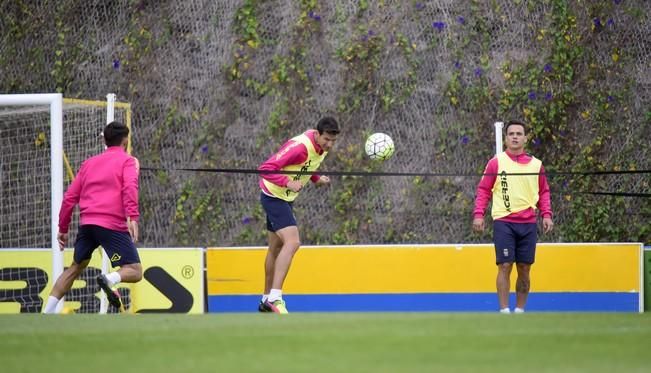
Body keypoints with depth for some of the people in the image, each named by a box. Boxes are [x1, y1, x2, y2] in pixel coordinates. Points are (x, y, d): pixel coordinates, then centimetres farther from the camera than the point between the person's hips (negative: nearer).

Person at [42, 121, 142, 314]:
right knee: (135, 272, -4)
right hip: (113, 225, -5)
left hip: (86, 223, 5)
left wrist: (63, 229, 28)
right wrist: (133, 217, -24)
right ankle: (109, 279, -36)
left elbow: (70, 197, 21)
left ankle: (47, 312, 15)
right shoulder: (127, 161, 7)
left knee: (75, 267, 22)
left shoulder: (89, 163, 23)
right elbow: (130, 187, -13)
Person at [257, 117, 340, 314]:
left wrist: (316, 179, -1)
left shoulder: (322, 147, 0)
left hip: (285, 198, 10)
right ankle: (274, 297, -26)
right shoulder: (300, 146, -29)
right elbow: (266, 168, -30)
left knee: (276, 248, 17)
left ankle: (266, 300, 28)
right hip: (274, 196, -10)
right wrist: (289, 183, -41)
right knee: (292, 242, -23)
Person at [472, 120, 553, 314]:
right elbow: (483, 189, 3)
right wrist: (478, 214, -8)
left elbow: (544, 192, 16)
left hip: (528, 223, 3)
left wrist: (546, 214, 2)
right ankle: (504, 311, -2)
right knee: (505, 266, -7)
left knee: (524, 268, 4)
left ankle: (520, 310, 14)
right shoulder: (496, 162, 2)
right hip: (503, 222, -3)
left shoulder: (535, 164, 10)